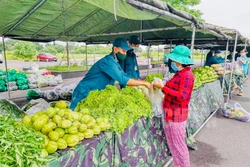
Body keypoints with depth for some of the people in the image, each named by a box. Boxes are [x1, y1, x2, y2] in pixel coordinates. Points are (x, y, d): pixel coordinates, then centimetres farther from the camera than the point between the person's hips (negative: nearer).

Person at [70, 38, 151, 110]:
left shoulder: (115, 62, 6)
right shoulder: (108, 61, -24)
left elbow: (125, 77, 8)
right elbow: (123, 80, -30)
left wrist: (141, 81, -2)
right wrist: (144, 83, -21)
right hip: (84, 95, -9)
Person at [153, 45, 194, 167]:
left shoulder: (187, 75, -18)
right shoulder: (180, 74, 11)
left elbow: (182, 96, -26)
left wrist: (163, 87, -24)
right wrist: (162, 85, 4)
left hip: (177, 115, -10)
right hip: (171, 114, 10)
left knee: (178, 144, 6)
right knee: (172, 143, 21)